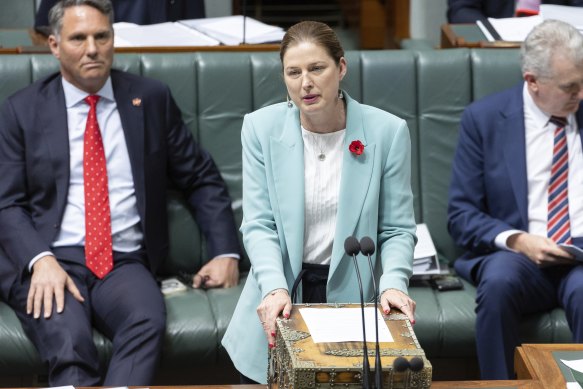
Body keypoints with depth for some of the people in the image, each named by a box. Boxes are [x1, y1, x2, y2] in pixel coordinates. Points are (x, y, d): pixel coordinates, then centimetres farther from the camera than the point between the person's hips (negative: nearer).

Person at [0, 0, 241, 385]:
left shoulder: (151, 99, 13)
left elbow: (203, 180, 17)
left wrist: (225, 253, 4)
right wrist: (41, 261, -15)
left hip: (125, 264, 1)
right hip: (49, 263, -1)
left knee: (148, 321, -34)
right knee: (68, 344, -34)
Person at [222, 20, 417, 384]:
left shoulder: (387, 131, -6)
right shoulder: (262, 127, -3)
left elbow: (397, 229, -2)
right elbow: (259, 225, -6)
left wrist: (393, 283, -21)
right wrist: (274, 287, -23)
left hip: (351, 294, -1)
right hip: (281, 295, 1)